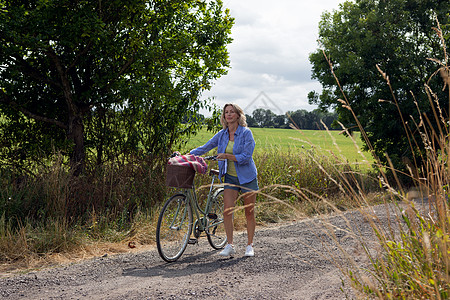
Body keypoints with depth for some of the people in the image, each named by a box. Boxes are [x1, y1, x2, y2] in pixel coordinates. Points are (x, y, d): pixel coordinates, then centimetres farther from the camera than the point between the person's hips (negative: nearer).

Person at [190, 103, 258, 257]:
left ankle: (249, 246, 17)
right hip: (230, 177, 4)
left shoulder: (246, 133, -11)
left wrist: (226, 155, -20)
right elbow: (204, 148, 10)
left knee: (249, 213, 4)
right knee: (227, 211, -7)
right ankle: (230, 246, 3)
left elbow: (246, 157, -17)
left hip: (247, 177, -4)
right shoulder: (222, 134, 3)